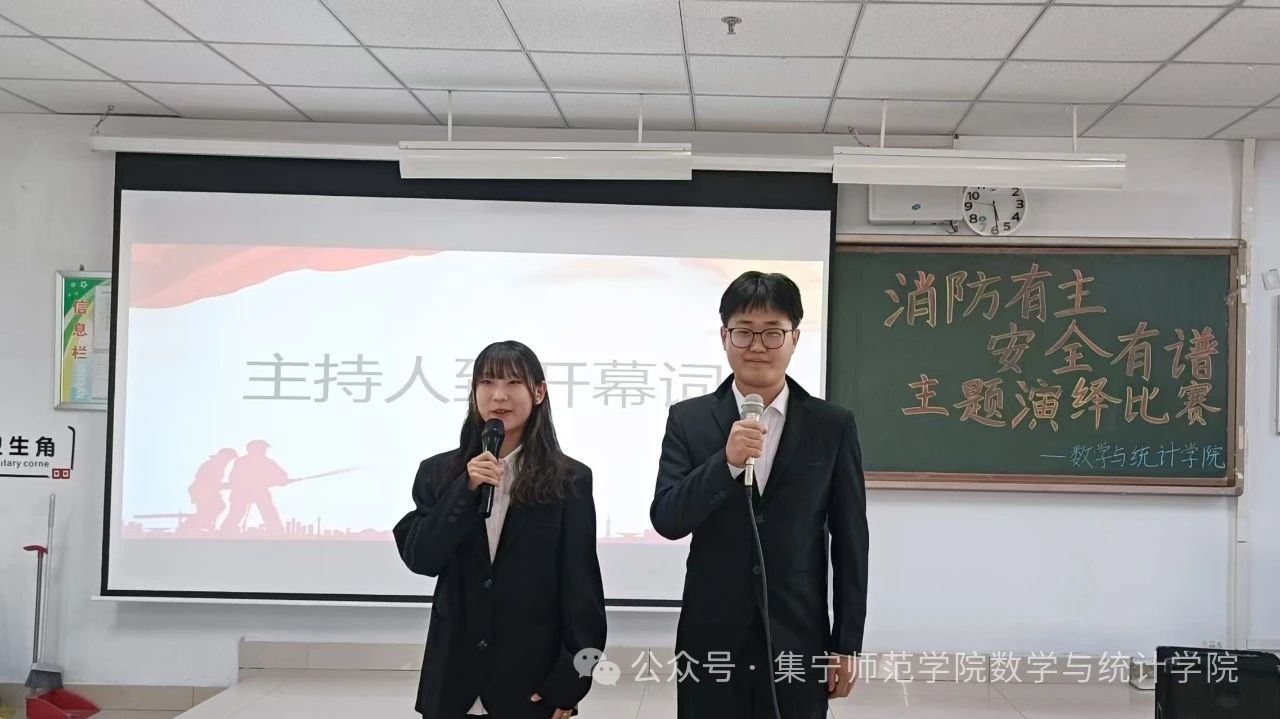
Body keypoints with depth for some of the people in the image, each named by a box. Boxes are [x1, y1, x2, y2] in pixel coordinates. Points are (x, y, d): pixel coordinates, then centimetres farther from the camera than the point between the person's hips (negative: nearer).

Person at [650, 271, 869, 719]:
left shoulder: (833, 426, 0)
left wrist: (847, 644, 1)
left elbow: (850, 542, 2)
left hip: (798, 642, 0)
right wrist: (727, 462, -22)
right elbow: (666, 520, -8)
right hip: (712, 641, 0)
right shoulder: (689, 420, 1)